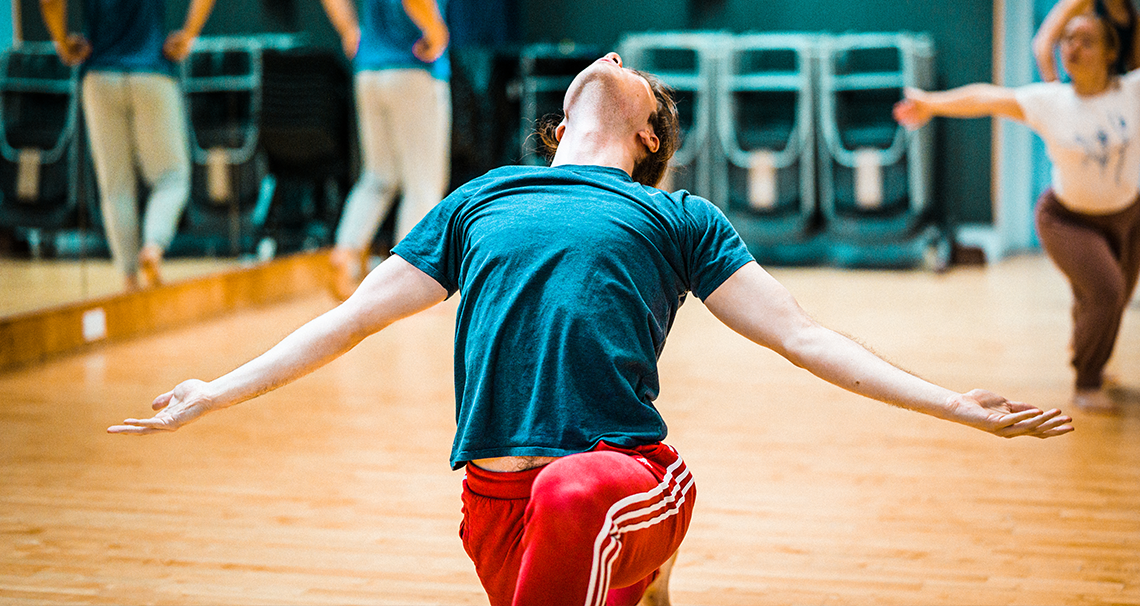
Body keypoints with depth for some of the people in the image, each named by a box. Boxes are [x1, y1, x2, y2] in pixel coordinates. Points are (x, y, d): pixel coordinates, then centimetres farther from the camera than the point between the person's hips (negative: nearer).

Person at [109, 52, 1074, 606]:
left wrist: (954, 405, 6)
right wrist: (215, 395, 27)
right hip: (494, 491, 4)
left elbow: (800, 334, 14)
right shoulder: (477, 203, 24)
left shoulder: (678, 218, 18)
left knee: (574, 496, -37)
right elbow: (349, 319, 28)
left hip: (628, 472, -4)